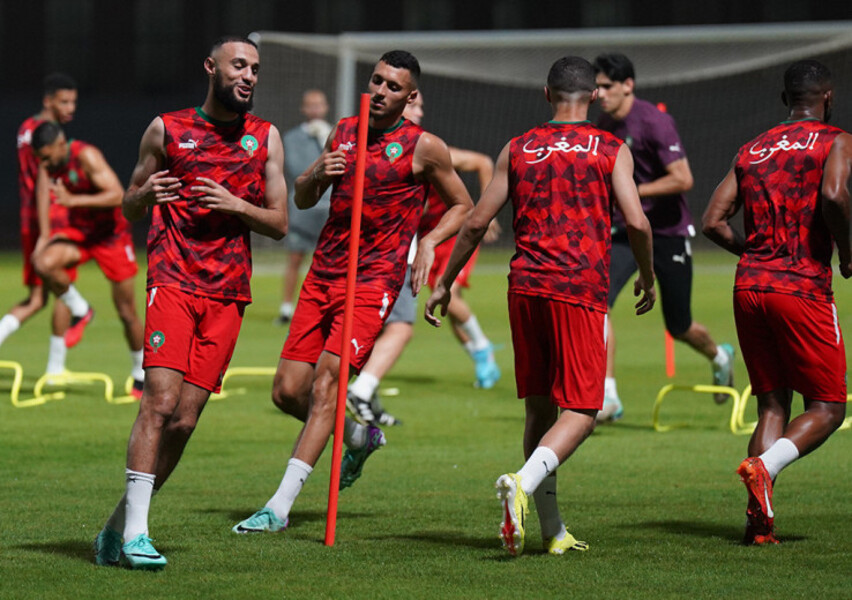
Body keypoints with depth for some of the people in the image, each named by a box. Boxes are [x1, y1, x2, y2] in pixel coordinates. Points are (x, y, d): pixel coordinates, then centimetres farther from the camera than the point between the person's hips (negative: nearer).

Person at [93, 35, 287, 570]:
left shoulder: (266, 137, 12)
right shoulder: (167, 130, 8)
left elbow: (279, 224, 10)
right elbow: (129, 210, 15)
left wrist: (235, 205, -9)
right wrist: (147, 193, -8)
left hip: (228, 295, 3)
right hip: (172, 282, -2)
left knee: (186, 420, -2)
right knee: (160, 402, -17)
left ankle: (118, 524, 11)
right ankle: (135, 533, -16)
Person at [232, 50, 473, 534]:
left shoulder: (424, 147, -2)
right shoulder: (345, 131, 12)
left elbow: (463, 207, 9)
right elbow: (302, 200, 20)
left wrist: (428, 242, -8)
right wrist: (318, 175, -3)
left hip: (374, 281, -6)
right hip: (323, 275, 6)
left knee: (326, 381, -18)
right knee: (288, 391, 1)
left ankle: (281, 506, -18)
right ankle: (360, 436, 30)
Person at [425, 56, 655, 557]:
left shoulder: (518, 150, 13)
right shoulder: (612, 150, 5)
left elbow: (476, 223, 11)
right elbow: (636, 222, -4)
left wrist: (445, 284, 20)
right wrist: (648, 277, 13)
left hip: (525, 287, 4)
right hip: (580, 289, -4)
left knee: (540, 407, 13)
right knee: (580, 411, -3)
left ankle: (552, 530, 14)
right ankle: (523, 484, -30)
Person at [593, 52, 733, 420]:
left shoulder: (654, 122, -19)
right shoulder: (604, 124, 4)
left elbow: (683, 179, -24)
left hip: (668, 233, -5)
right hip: (626, 232, 5)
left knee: (679, 328, 8)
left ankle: (720, 358, 43)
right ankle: (607, 397, -20)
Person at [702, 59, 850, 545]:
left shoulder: (752, 150, 18)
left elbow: (714, 222, 12)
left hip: (749, 287, 5)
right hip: (804, 288, -5)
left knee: (773, 404, 11)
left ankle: (762, 518, -5)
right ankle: (764, 466, -24)